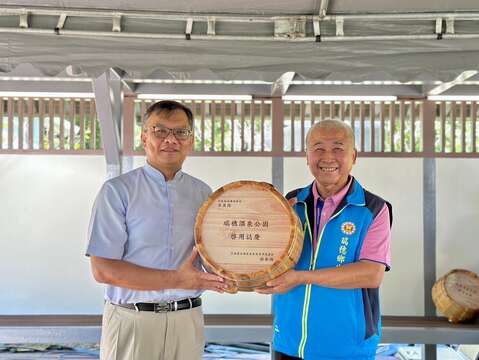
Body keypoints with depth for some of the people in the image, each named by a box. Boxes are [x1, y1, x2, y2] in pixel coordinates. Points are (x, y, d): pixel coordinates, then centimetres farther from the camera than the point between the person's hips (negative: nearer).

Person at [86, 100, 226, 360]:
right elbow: (102, 269, -12)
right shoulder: (117, 191, -5)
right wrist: (176, 280, -16)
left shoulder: (202, 193, 8)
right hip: (132, 321, -3)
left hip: (187, 321, 4)